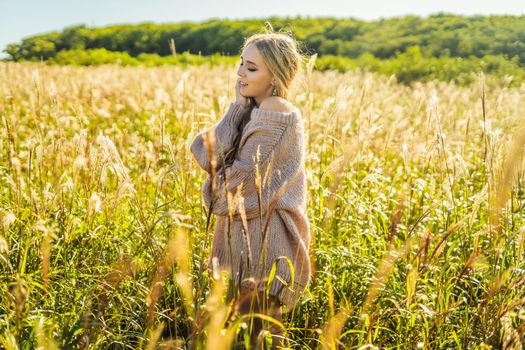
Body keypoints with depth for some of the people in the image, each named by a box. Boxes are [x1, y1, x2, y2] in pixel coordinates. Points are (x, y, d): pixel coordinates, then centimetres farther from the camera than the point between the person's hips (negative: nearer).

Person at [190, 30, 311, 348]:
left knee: (263, 319, 2)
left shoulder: (275, 111, -17)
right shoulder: (253, 110, 11)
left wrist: (217, 192, 0)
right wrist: (239, 106, -2)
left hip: (264, 231, -9)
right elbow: (208, 150, 1)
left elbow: (246, 175, -18)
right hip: (247, 227, 9)